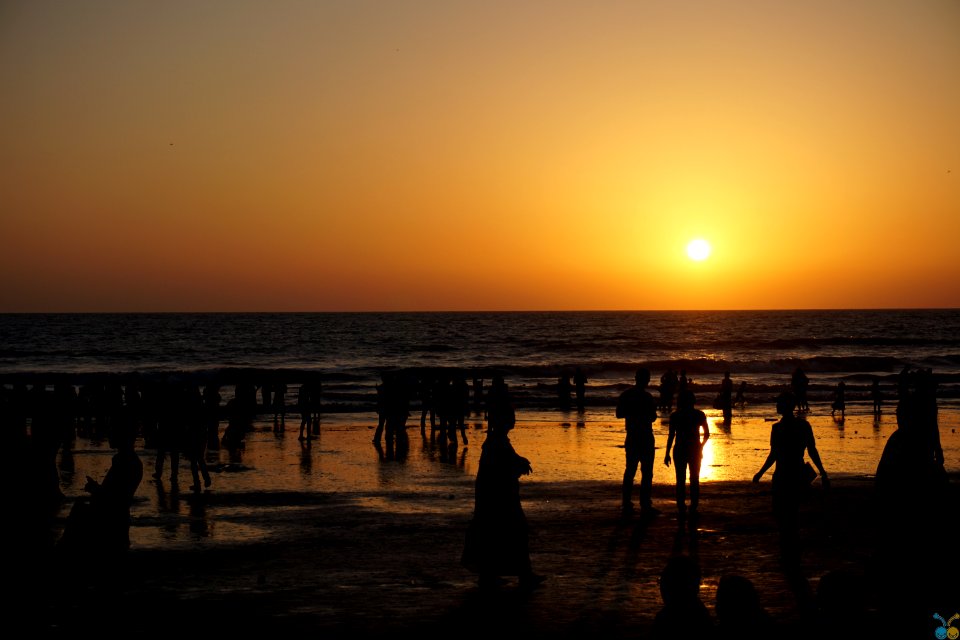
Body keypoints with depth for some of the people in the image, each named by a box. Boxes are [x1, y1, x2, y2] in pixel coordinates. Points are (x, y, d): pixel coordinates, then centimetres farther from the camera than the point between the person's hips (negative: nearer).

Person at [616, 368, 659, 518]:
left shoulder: (625, 395, 4)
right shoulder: (646, 397, -15)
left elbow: (619, 414, 11)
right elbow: (653, 417, -13)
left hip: (631, 437, 6)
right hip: (645, 437, -6)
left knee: (630, 471, 12)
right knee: (646, 472, -1)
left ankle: (626, 504, 11)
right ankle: (645, 506, -3)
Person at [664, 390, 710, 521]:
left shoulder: (675, 415, -6)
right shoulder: (699, 414, -1)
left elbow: (671, 435, -8)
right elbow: (707, 434, 2)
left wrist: (667, 454, -4)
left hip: (680, 450, -1)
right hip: (695, 450, 2)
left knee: (681, 481, 4)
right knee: (695, 480, 12)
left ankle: (681, 510, 1)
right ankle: (694, 507, 12)